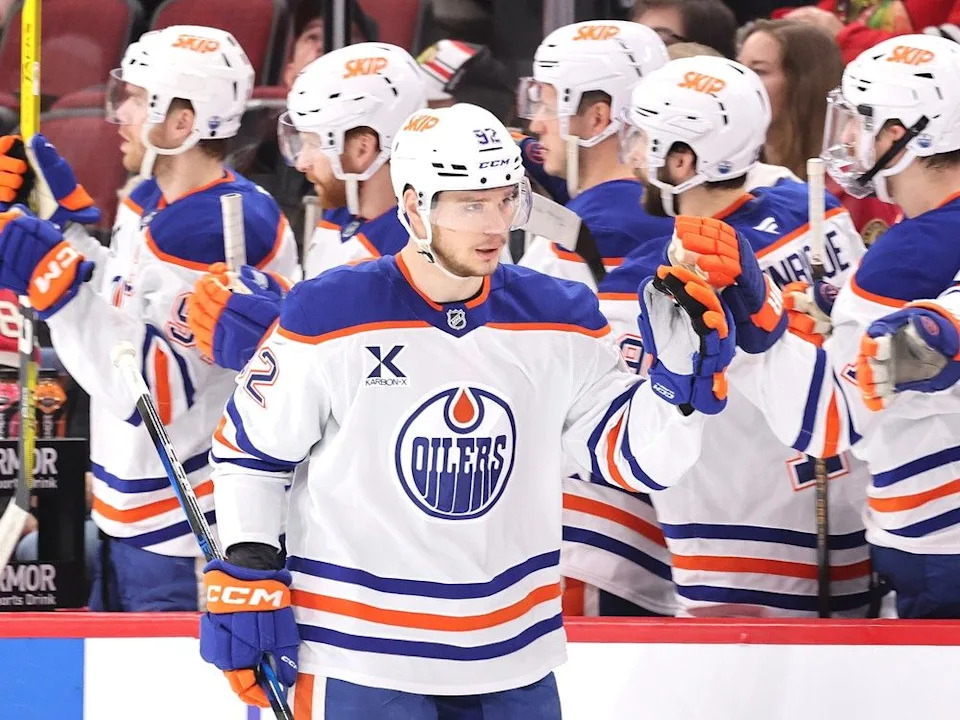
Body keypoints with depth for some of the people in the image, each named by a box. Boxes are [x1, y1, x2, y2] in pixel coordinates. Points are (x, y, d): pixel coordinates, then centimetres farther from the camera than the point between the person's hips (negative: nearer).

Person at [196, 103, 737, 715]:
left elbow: (636, 455, 3)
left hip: (512, 661, 4)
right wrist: (245, 578, -5)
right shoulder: (327, 320, -10)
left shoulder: (558, 320, 2)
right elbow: (251, 449, 0)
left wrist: (685, 373, -13)